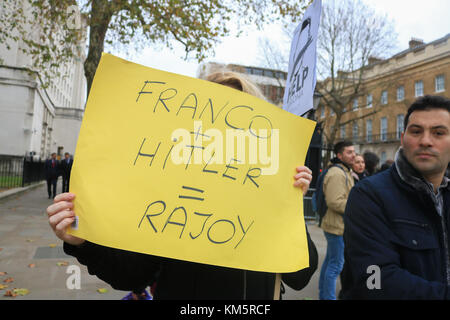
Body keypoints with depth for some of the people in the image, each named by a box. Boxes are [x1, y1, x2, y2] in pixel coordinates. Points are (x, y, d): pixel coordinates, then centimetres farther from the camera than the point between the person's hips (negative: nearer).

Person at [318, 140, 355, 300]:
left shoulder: (345, 172, 18)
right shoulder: (336, 173, -19)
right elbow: (335, 202, -25)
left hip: (337, 225, 11)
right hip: (338, 226, -11)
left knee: (330, 261, 18)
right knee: (336, 264, -3)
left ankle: (323, 295, 31)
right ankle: (329, 297, 7)